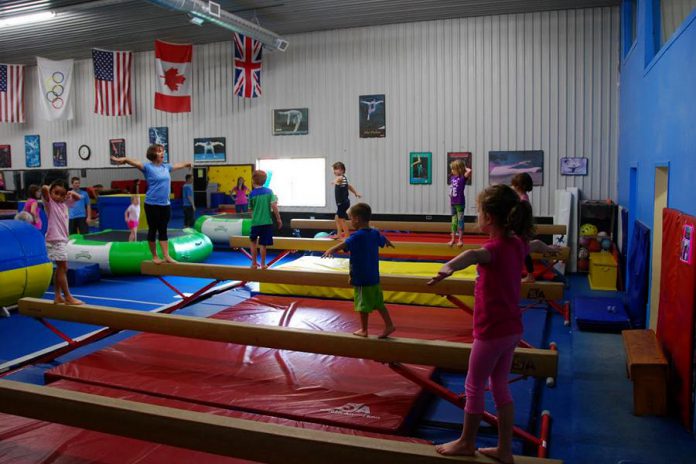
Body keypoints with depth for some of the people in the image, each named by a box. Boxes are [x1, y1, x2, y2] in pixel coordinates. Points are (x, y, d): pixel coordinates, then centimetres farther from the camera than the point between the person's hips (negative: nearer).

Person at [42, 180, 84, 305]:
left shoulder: (65, 203, 11)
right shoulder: (49, 202, -9)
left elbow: (78, 198, 23)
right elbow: (44, 188, -27)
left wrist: (72, 193, 2)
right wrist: (49, 188, -4)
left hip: (62, 239, 8)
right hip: (55, 240, -8)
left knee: (60, 268, 13)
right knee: (63, 268, -6)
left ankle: (58, 296, 21)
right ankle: (68, 297, -1)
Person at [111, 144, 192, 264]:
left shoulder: (166, 167, 10)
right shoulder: (148, 167, -6)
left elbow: (177, 165, 29)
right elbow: (134, 162, -22)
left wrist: (187, 164, 47)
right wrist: (121, 160, -40)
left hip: (165, 204, 5)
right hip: (152, 204, -5)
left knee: (163, 230, 7)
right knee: (153, 230, 5)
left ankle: (166, 256, 7)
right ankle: (155, 256, 16)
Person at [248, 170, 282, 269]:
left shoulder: (252, 194, -4)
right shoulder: (269, 191, -2)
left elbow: (252, 209, 5)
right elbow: (274, 206, -9)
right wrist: (278, 219, -1)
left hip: (255, 222, 0)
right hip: (267, 222, 1)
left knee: (253, 242, 17)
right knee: (263, 244, 5)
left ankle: (254, 263, 18)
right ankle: (263, 264, 10)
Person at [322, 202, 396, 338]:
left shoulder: (358, 236, -19)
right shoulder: (375, 233, 6)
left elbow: (345, 244, -38)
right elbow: (384, 240, 29)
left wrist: (331, 250, -54)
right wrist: (389, 243, 52)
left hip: (361, 277, -8)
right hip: (374, 276, 8)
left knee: (363, 304, 6)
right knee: (378, 302, 17)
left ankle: (363, 330, 18)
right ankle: (389, 325, 20)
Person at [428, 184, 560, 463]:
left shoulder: (495, 247, -23)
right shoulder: (517, 243, 4)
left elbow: (474, 255, -48)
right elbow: (535, 244, 29)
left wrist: (448, 267, -70)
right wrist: (550, 249, 54)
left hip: (491, 331, -9)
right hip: (511, 328, 9)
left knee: (474, 386, 9)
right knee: (500, 386, 18)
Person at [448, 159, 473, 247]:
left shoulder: (463, 178, -10)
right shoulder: (452, 177, 8)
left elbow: (469, 171, -28)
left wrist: (465, 167, -10)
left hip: (460, 203, -6)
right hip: (453, 203, 6)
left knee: (460, 221, 1)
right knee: (454, 221, 12)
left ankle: (460, 240, 7)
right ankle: (452, 239, 19)